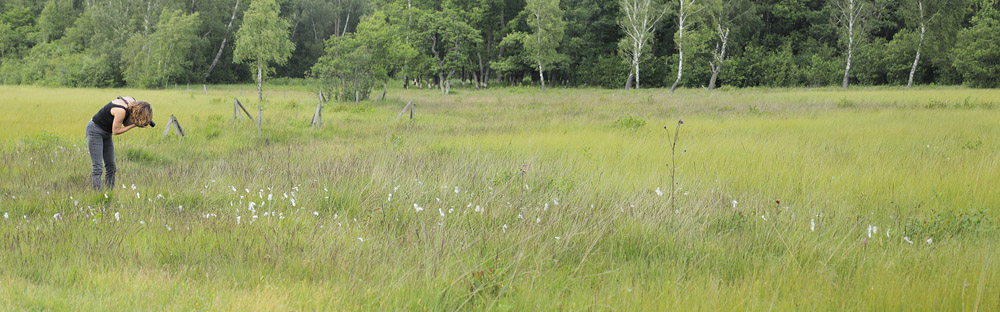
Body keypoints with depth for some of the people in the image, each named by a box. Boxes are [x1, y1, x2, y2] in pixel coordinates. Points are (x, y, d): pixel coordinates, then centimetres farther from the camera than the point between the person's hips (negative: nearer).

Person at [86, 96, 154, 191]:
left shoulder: (133, 102, -8)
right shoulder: (121, 111, -32)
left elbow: (126, 123, -2)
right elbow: (115, 131, -21)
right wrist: (134, 125, -23)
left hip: (107, 133, 9)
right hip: (95, 131, -9)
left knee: (111, 167, 6)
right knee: (97, 167, -12)